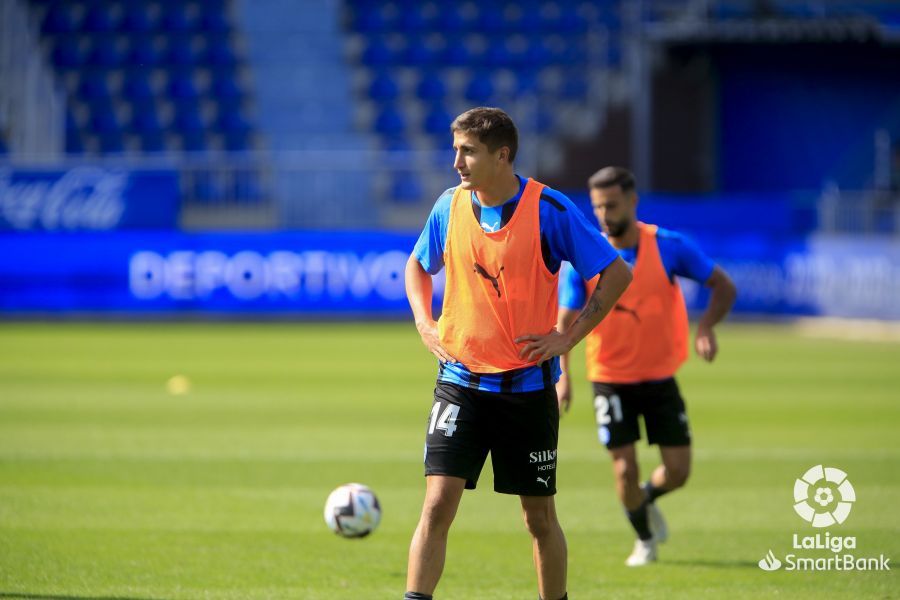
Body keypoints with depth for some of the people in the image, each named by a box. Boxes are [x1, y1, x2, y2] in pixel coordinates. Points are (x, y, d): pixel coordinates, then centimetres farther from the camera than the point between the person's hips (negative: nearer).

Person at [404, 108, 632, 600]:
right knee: (438, 503, -12)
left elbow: (616, 274, -5)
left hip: (528, 384, -2)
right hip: (461, 381, 2)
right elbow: (417, 266, 21)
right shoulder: (449, 207, 1)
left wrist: (568, 338, -10)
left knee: (539, 517, 8)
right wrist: (424, 324, 4)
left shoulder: (548, 210, -10)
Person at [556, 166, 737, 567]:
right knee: (625, 469, -6)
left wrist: (706, 327, -19)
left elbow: (723, 286, -1)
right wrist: (562, 375, -27)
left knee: (677, 471, 0)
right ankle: (644, 540, 22)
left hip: (660, 378, 1)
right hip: (610, 380, -1)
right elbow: (565, 321, -13)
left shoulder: (669, 247, -9)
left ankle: (647, 499, 36)